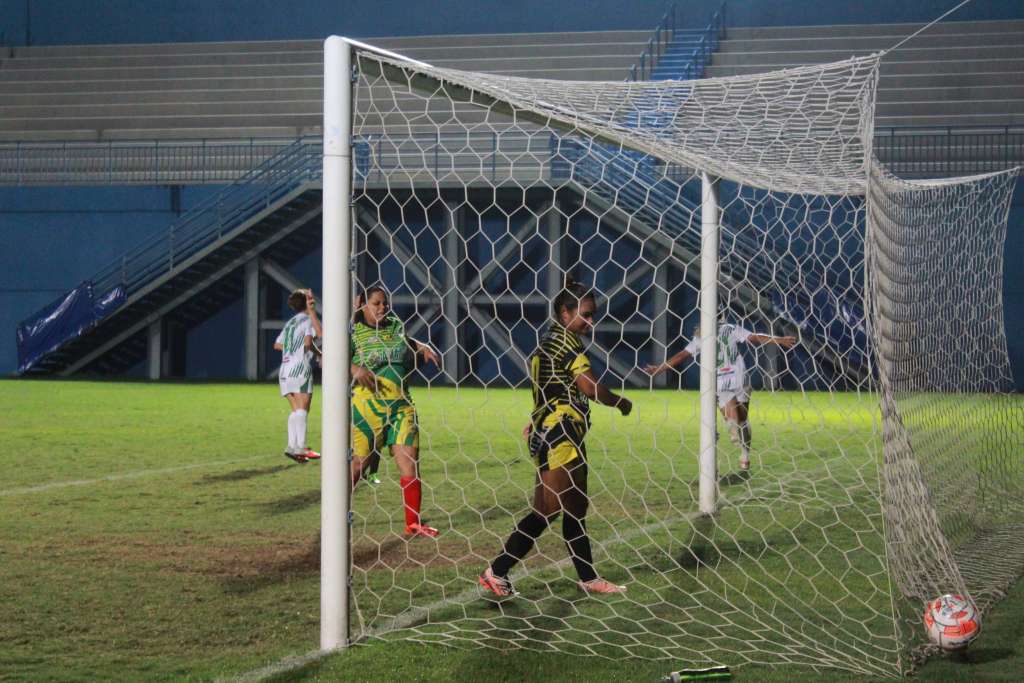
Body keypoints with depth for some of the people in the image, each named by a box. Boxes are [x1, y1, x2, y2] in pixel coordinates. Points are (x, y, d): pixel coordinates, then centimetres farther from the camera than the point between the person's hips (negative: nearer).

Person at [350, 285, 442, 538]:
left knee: (410, 461, -1)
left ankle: (413, 524, 6)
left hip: (401, 405, 5)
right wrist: (355, 369, -31)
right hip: (366, 406, -5)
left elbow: (406, 341, 35)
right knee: (358, 463, -1)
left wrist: (423, 347, 15)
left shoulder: (395, 326, 12)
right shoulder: (354, 331, -5)